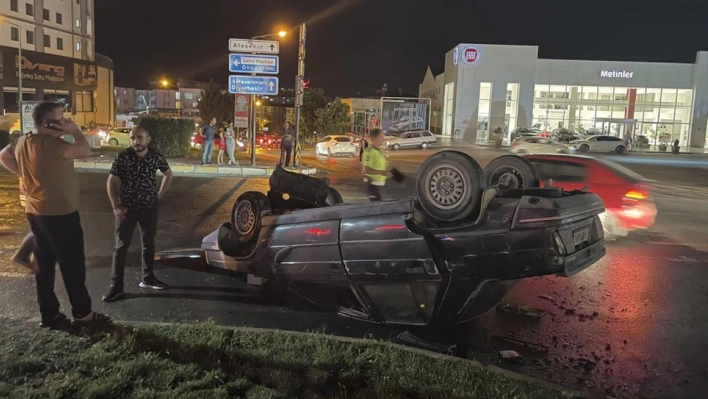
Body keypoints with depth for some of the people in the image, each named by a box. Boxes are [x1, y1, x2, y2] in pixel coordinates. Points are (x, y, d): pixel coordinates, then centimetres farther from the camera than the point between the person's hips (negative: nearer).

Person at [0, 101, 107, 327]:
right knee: (73, 265, 1)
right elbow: (85, 151, -26)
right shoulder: (50, 143, -21)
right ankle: (82, 313, 10)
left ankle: (48, 314, 21)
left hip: (36, 212, 9)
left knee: (44, 264, 13)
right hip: (59, 214, -9)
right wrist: (75, 130, -12)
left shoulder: (22, 142, 7)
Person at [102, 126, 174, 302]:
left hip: (149, 207, 3)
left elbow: (168, 174, 13)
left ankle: (148, 278, 29)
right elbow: (112, 181, -8)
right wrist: (116, 206, -14)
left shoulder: (156, 157, -4)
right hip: (127, 208, -3)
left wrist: (159, 195, 6)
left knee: (149, 243, 14)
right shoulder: (122, 157, -11)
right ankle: (116, 286, 5)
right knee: (121, 246, 0)